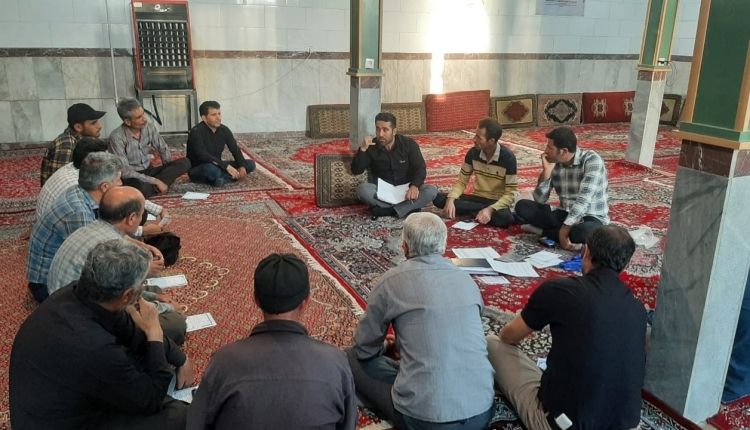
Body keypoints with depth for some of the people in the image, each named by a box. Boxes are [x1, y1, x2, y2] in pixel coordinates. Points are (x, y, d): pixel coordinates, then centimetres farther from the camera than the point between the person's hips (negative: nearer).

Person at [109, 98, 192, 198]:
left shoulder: (149, 127, -4)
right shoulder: (117, 137, -20)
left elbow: (163, 149, 12)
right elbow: (124, 171, -24)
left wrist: (170, 171, 3)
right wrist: (155, 181, -25)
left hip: (148, 171, 7)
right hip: (131, 177, -7)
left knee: (184, 163, -13)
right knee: (139, 186, -44)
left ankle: (152, 186, -19)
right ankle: (154, 185, -11)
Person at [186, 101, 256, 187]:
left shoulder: (224, 130, -1)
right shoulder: (196, 132, -20)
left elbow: (236, 150, -1)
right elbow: (203, 156, -32)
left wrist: (242, 167, -21)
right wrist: (226, 166, -37)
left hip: (218, 167, 7)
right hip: (197, 171, -7)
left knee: (250, 164, -8)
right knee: (210, 168, -43)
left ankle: (219, 179, -21)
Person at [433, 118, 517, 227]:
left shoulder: (508, 158, -17)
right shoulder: (473, 153, -5)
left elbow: (510, 194, -16)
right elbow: (462, 181, 1)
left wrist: (490, 210, -32)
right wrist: (450, 199, -20)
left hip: (497, 202, -4)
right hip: (478, 198, 5)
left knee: (504, 218, -41)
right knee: (439, 199, -18)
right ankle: (481, 211, -17)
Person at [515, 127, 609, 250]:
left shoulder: (592, 160, -18)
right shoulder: (554, 164, -1)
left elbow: (583, 199, -27)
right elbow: (539, 200, -3)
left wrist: (565, 228, -33)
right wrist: (547, 171, -15)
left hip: (591, 218, -5)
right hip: (564, 215, 5)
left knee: (583, 231, -41)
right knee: (522, 206, -12)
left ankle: (540, 230, -15)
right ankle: (569, 238, -18)